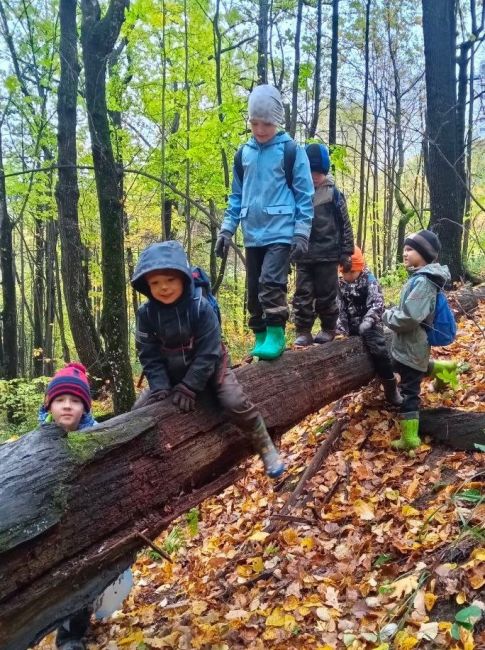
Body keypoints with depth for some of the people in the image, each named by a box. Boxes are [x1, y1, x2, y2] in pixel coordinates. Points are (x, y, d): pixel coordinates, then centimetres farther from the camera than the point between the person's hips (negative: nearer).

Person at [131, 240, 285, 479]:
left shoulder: (200, 307, -25)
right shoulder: (146, 313, -14)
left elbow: (207, 354, -24)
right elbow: (149, 356, -10)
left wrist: (188, 388, -27)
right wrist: (160, 387, -23)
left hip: (209, 370, -4)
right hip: (171, 374, 4)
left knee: (236, 404, -22)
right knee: (139, 410, -5)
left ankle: (267, 450, -2)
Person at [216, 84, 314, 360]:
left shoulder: (292, 151, -3)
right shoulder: (244, 154, 10)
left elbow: (305, 195, -3)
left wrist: (302, 234, -10)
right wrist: (227, 230, 10)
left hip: (281, 233, -5)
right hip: (253, 235, 5)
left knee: (271, 284, -18)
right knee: (254, 290, 8)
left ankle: (276, 335, -6)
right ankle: (261, 336, 20)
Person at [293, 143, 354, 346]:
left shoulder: (334, 194, -1)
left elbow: (345, 225, 2)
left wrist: (346, 252, -1)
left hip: (327, 255, -2)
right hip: (303, 255, 2)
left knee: (326, 294, 6)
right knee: (302, 294, 1)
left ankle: (328, 329, 21)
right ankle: (303, 332, 7)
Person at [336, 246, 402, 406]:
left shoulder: (369, 281, -7)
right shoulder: (340, 284, 4)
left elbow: (377, 304, -18)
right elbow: (338, 308, 2)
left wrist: (368, 321, -33)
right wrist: (340, 328, -12)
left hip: (368, 325, -4)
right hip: (350, 326, 4)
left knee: (379, 351, -18)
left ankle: (390, 388, -4)